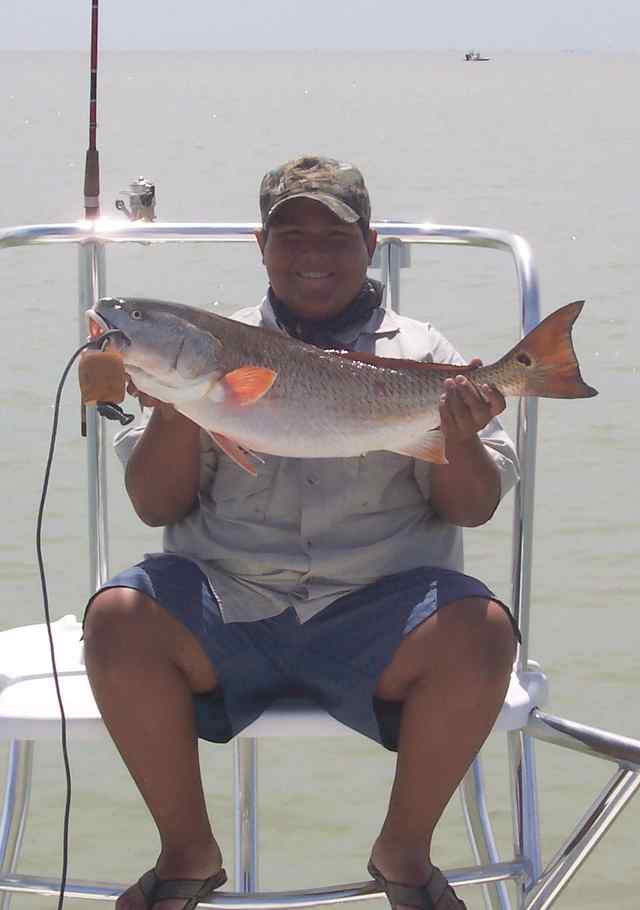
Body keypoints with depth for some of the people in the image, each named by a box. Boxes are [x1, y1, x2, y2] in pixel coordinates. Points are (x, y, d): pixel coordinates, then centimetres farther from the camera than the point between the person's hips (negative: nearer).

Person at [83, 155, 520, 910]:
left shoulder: (419, 356, 11)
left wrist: (460, 442, -13)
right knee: (118, 619, -27)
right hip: (226, 603, 1)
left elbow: (473, 509, 8)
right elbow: (155, 506, 9)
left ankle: (404, 850, -4)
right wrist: (176, 411, -9)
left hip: (374, 608, -1)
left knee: (481, 633, -29)